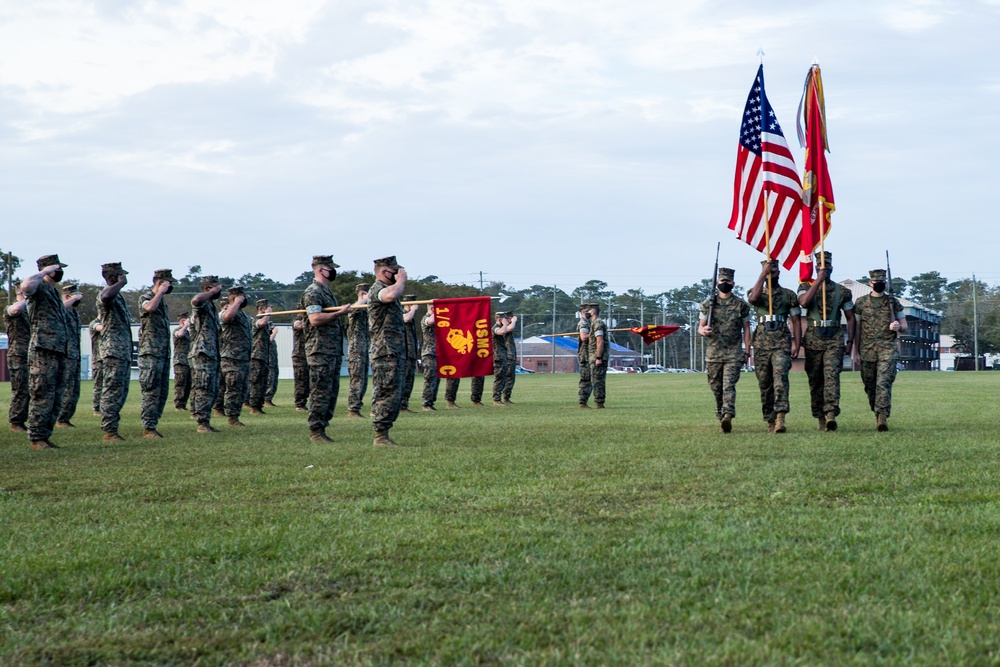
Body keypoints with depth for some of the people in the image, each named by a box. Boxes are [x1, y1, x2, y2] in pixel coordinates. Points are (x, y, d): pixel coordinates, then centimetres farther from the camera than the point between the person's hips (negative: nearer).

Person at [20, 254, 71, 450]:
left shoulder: (54, 292, 23)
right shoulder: (39, 288, -5)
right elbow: (26, 286, -30)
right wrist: (45, 272, -17)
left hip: (59, 352, 9)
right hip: (43, 350, -9)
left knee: (55, 399, 10)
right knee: (42, 397, -10)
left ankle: (45, 436, 15)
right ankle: (36, 439, -8)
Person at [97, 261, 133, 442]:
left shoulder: (118, 296, 21)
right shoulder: (106, 294, -10)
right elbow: (106, 296, -38)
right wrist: (122, 283, -23)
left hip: (124, 351, 10)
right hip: (113, 350, -10)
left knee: (121, 392, 10)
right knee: (113, 391, -12)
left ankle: (112, 427, 14)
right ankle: (109, 431, -14)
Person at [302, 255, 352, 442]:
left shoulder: (327, 292, 20)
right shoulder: (313, 292, -11)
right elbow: (315, 319, -23)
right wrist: (340, 313, -19)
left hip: (334, 351, 10)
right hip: (320, 351, -10)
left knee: (332, 392, 10)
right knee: (321, 392, -8)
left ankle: (321, 428, 14)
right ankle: (315, 431, -5)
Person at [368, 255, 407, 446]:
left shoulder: (386, 289, 21)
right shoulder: (377, 289, -12)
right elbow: (390, 295, -36)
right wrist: (401, 280, -20)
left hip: (396, 352, 11)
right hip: (386, 353, -11)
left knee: (394, 395, 11)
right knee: (387, 394, -11)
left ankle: (383, 434, 15)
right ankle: (380, 436, -9)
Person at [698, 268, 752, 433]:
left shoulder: (741, 305, 3)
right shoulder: (708, 304, 7)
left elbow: (746, 329, 7)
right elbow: (700, 327, 9)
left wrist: (747, 351, 1)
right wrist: (703, 331, -16)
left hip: (734, 353, -3)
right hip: (713, 352, 3)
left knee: (729, 385, -16)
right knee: (716, 387, 9)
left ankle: (727, 416, -29)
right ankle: (720, 416, 27)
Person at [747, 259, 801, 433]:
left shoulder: (789, 295, 11)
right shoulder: (757, 293, 13)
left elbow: (795, 321, 10)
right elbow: (753, 298, -14)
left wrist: (797, 345, 0)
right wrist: (763, 273, -12)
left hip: (782, 344, -2)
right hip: (761, 345, 2)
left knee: (780, 377, -22)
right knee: (765, 384, 4)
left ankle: (780, 417, -32)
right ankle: (770, 421, 13)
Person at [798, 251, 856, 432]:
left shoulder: (842, 291, 9)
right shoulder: (806, 287, 7)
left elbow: (850, 318, 13)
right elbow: (804, 302, -16)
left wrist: (850, 342, 5)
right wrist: (819, 280, -14)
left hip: (834, 340, -1)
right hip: (813, 339, 1)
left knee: (832, 375, -17)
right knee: (815, 380, 4)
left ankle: (831, 414, -27)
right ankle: (820, 418, 12)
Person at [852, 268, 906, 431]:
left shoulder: (894, 302, 8)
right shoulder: (861, 302, 8)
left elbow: (904, 326, 12)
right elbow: (856, 328, 9)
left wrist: (898, 327, -13)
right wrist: (855, 351, 5)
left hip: (888, 349, -2)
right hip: (867, 350, 2)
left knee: (884, 383, -15)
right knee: (870, 385, 7)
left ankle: (882, 417, -22)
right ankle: (878, 416, 23)